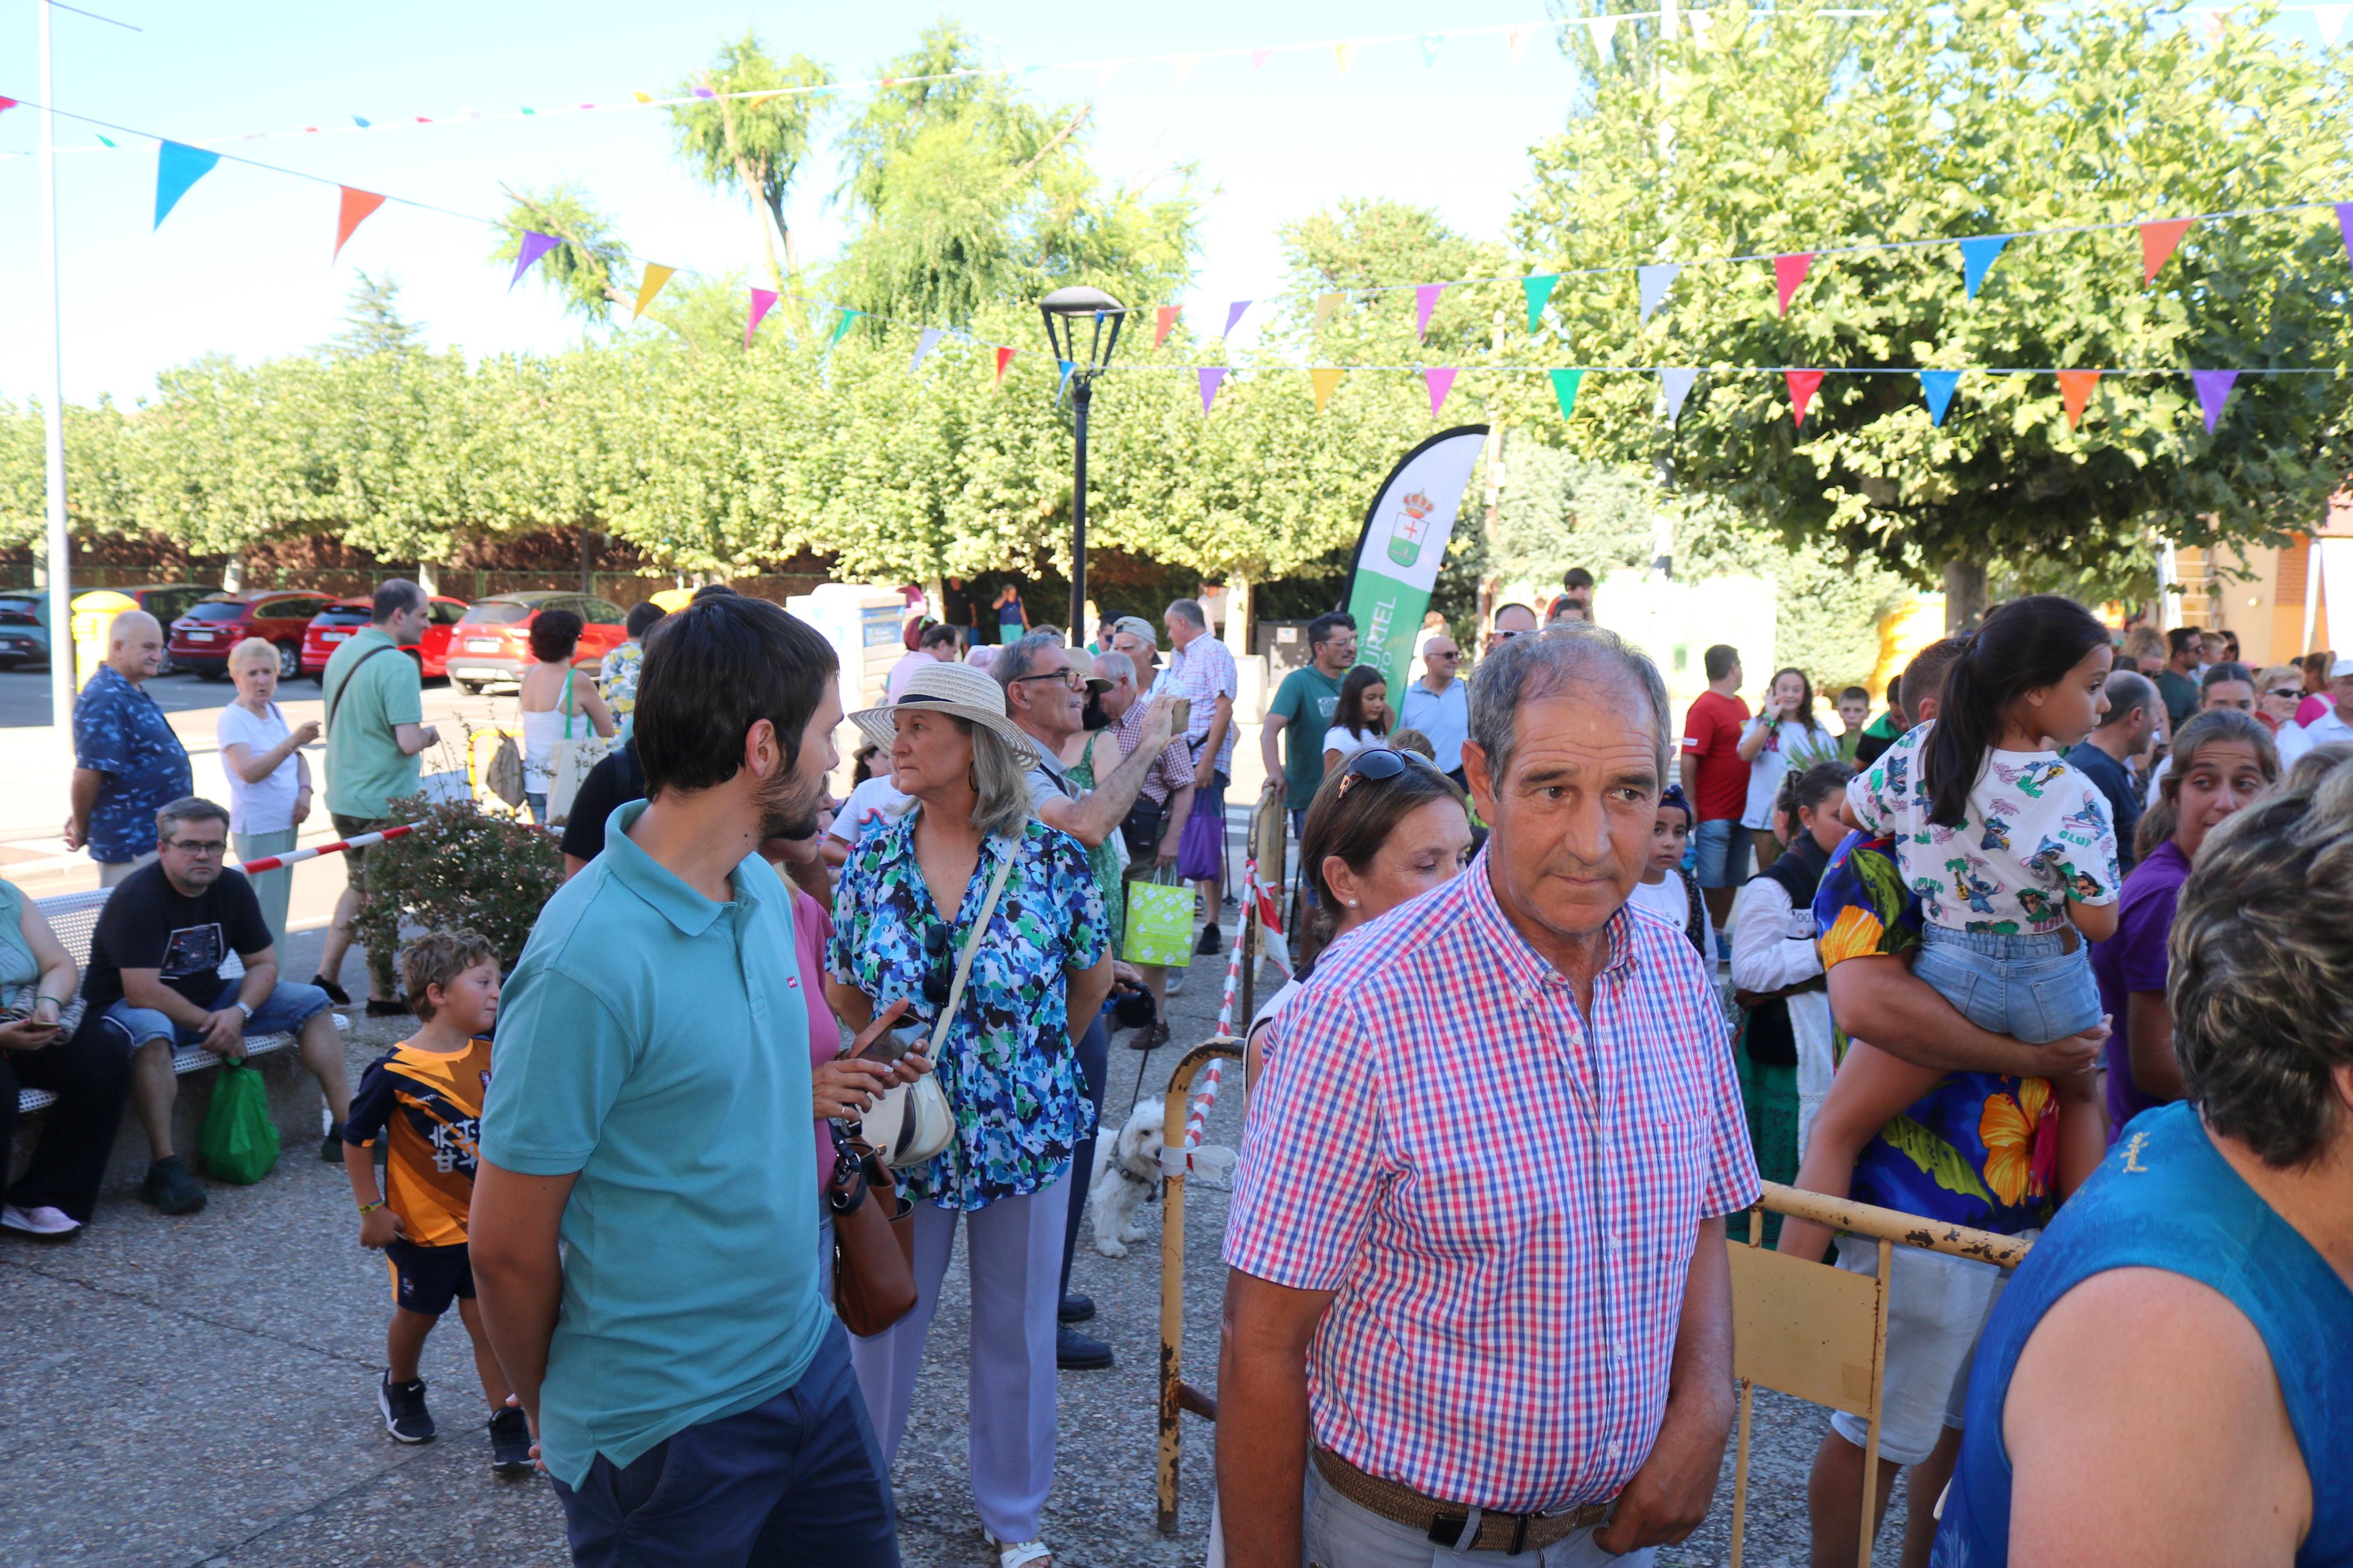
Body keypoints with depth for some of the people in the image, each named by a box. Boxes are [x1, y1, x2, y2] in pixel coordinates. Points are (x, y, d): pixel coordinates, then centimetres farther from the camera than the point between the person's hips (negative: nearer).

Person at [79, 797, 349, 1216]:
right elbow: (142, 993, -27)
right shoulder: (137, 897, -22)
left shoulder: (233, 887, -2)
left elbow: (264, 964, 1)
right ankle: (164, 1168, -35)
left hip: (207, 1001, 7)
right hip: (124, 1008, -7)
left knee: (311, 1001, -5)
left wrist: (238, 1013, -18)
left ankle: (344, 1130, -7)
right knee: (149, 1029, -42)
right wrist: (212, 1026, -21)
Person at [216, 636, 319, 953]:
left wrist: (305, 791, 0)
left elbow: (298, 758, 20)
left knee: (279, 908, 11)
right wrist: (293, 740, -32)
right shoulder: (231, 719, -11)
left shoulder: (274, 712, 12)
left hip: (286, 824, 8)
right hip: (257, 828, -8)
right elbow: (248, 771, -23)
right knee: (267, 913, -9)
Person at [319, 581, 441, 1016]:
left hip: (342, 797, 8)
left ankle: (326, 977, 22)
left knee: (359, 886, 22)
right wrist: (429, 735, -5)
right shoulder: (397, 666, -20)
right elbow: (408, 741, -26)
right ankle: (382, 996, 14)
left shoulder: (343, 652, 9)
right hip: (382, 804, -8)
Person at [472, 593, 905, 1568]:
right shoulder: (591, 958, -25)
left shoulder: (764, 891, 0)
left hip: (809, 1355, 7)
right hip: (667, 1421, -7)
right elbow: (507, 1248, -15)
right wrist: (551, 1413, -1)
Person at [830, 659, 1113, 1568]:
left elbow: (1091, 980, 4)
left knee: (1018, 1329, 14)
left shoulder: (1050, 857, -11)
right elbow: (844, 995, 9)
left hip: (1026, 1134, -1)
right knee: (885, 1321, 15)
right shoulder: (872, 861, -4)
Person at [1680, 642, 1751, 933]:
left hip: (1742, 811, 8)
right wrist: (1690, 807, -18)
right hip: (1713, 814, -8)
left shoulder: (1740, 705, 12)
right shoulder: (1704, 707, -13)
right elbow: (1688, 761, -17)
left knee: (1733, 879, 13)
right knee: (1709, 882, -3)